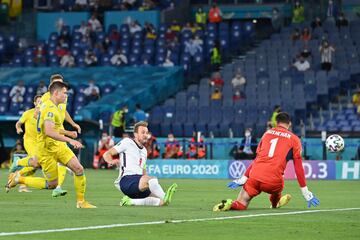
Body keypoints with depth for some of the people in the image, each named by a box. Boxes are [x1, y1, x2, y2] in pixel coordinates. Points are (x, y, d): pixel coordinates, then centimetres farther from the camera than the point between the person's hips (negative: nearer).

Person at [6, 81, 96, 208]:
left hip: (58, 147, 9)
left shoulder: (46, 104, 9)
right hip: (47, 151, -9)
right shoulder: (50, 109, -22)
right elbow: (49, 132, -34)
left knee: (79, 169, -7)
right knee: (52, 184, 0)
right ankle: (19, 179, 15)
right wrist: (70, 140, -34)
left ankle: (81, 202, 2)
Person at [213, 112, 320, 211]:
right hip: (273, 181, -2)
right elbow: (298, 168, 7)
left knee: (240, 205, 9)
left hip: (254, 176, 2)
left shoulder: (267, 133, 19)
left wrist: (243, 179, 25)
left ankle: (229, 204, -20)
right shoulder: (294, 139, 9)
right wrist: (306, 193, 10)